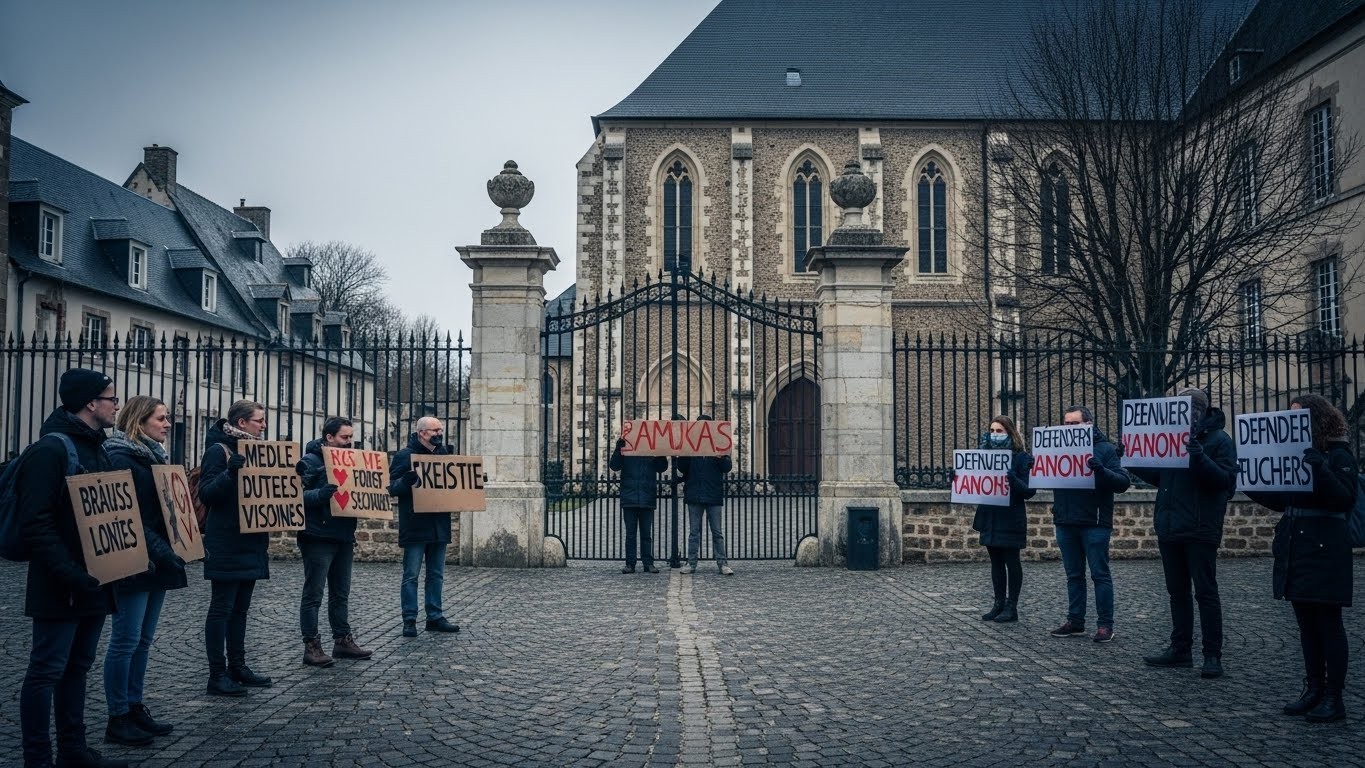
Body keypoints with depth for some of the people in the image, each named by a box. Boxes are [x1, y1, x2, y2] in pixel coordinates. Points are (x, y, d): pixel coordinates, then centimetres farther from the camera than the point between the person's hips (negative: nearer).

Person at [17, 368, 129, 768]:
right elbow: (34, 524, -21)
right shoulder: (50, 449, -14)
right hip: (61, 588, -9)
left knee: (77, 667, 16)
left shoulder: (97, 449, 14)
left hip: (94, 583, 9)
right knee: (47, 670, 0)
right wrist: (71, 574, -25)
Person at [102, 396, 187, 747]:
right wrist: (159, 549, -22)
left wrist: (171, 550, 9)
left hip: (157, 561, 9)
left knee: (144, 639, 12)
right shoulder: (121, 457, -11)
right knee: (126, 640, -3)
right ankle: (118, 719, 4)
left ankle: (135, 708, 19)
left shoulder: (156, 456, 16)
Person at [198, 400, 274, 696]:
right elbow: (206, 494, -18)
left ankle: (237, 666, 20)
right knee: (222, 608, -4)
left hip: (251, 541, 8)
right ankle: (217, 676, 1)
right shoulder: (219, 450, -10)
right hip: (226, 544, -8)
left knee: (240, 607, 13)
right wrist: (229, 473, -34)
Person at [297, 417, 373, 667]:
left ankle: (343, 641, 20)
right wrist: (321, 494, -35)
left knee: (341, 593, 13)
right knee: (313, 595, -1)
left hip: (344, 536, 8)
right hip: (318, 537, -8)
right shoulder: (311, 460, -9)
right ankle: (311, 647, 3)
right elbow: (299, 494, -19)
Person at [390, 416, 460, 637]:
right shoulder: (405, 455, -6)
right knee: (411, 575, 0)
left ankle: (435, 617, 19)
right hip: (415, 527, -6)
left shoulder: (444, 454, 12)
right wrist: (407, 480, -30)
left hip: (439, 525, 6)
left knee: (436, 575, 12)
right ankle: (409, 620, 5)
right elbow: (392, 487, -10)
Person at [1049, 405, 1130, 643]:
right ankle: (1075, 621, 20)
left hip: (1094, 523, -5)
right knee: (1073, 575, 12)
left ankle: (1105, 624, 6)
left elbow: (1123, 482, -10)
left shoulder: (1104, 449, -3)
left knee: (1100, 574, 0)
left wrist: (1101, 470, -27)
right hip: (1065, 523, 5)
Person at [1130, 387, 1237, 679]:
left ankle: (1213, 655, 4)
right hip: (1169, 528, 7)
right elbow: (1159, 477, 19)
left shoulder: (1219, 440, -6)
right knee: (1177, 591, 13)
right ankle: (1180, 649, 21)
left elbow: (1226, 479, -17)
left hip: (1200, 531, -7)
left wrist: (1200, 457, -29)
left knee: (1205, 592, -2)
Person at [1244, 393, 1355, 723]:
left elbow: (1347, 499, -19)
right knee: (1307, 624, 12)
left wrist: (1321, 470, -31)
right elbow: (1281, 500, 16)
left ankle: (1334, 698, 7)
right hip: (1295, 551, 7)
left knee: (1328, 623, -1)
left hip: (1325, 552, -7)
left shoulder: (1338, 456, -8)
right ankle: (1314, 689, 20)